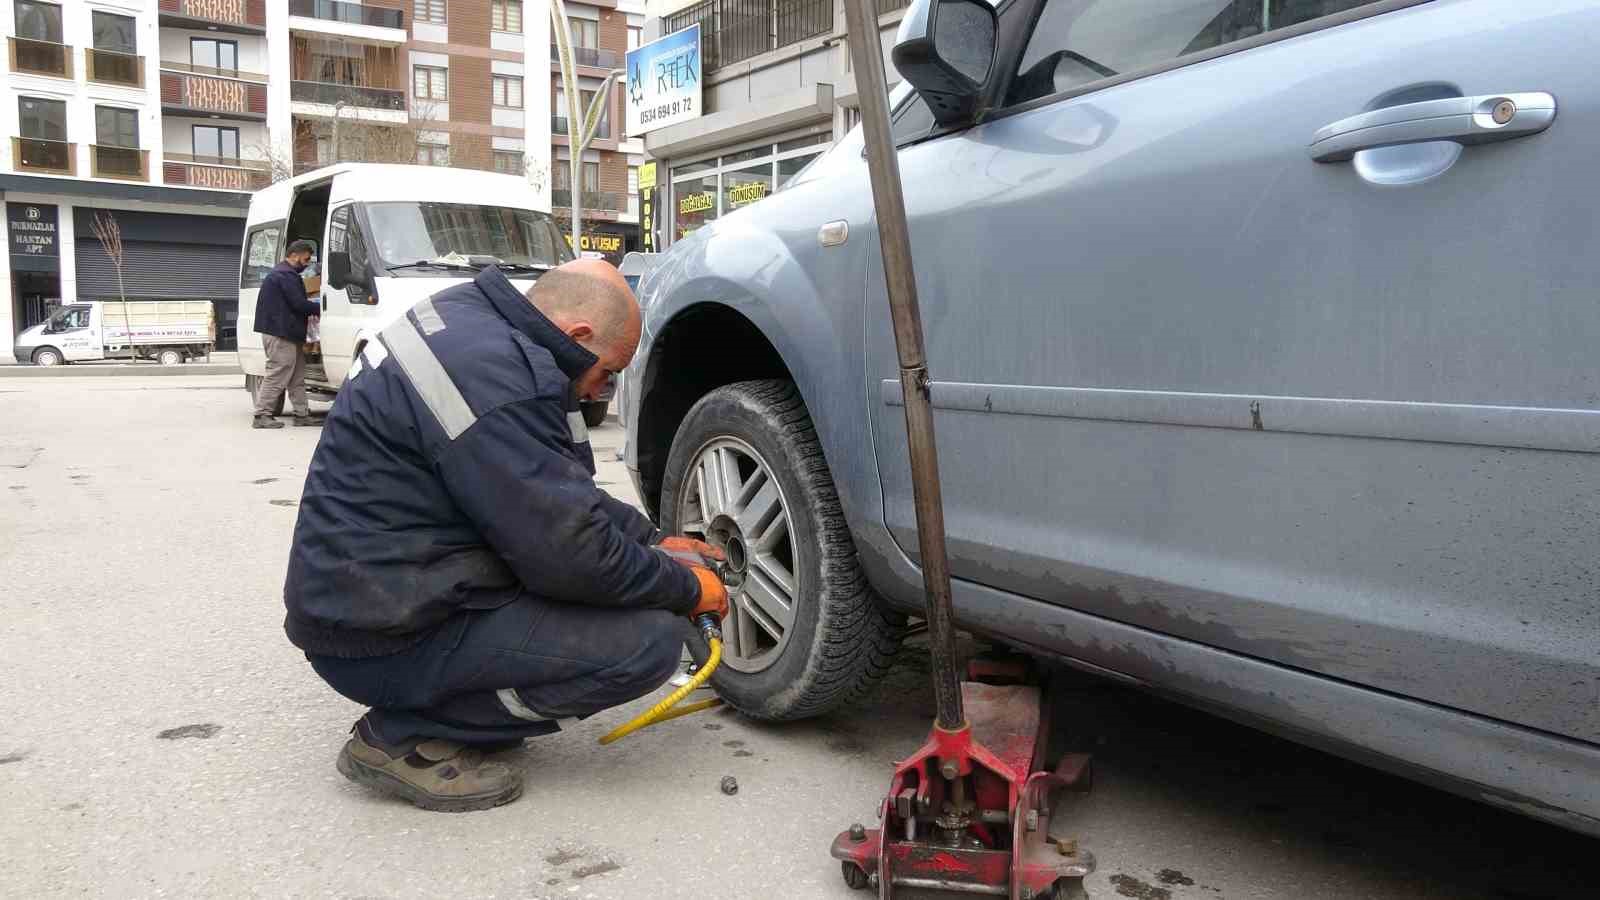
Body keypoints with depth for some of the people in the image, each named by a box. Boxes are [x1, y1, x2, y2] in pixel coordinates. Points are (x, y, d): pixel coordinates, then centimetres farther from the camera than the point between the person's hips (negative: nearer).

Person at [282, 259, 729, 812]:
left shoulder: (468, 320, 7)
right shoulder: (493, 373, -25)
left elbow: (559, 493, 18)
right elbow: (570, 552, -23)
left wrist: (653, 541, 14)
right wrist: (687, 588, -7)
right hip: (387, 639, -10)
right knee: (653, 637, -15)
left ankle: (428, 705, 12)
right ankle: (405, 737, -6)